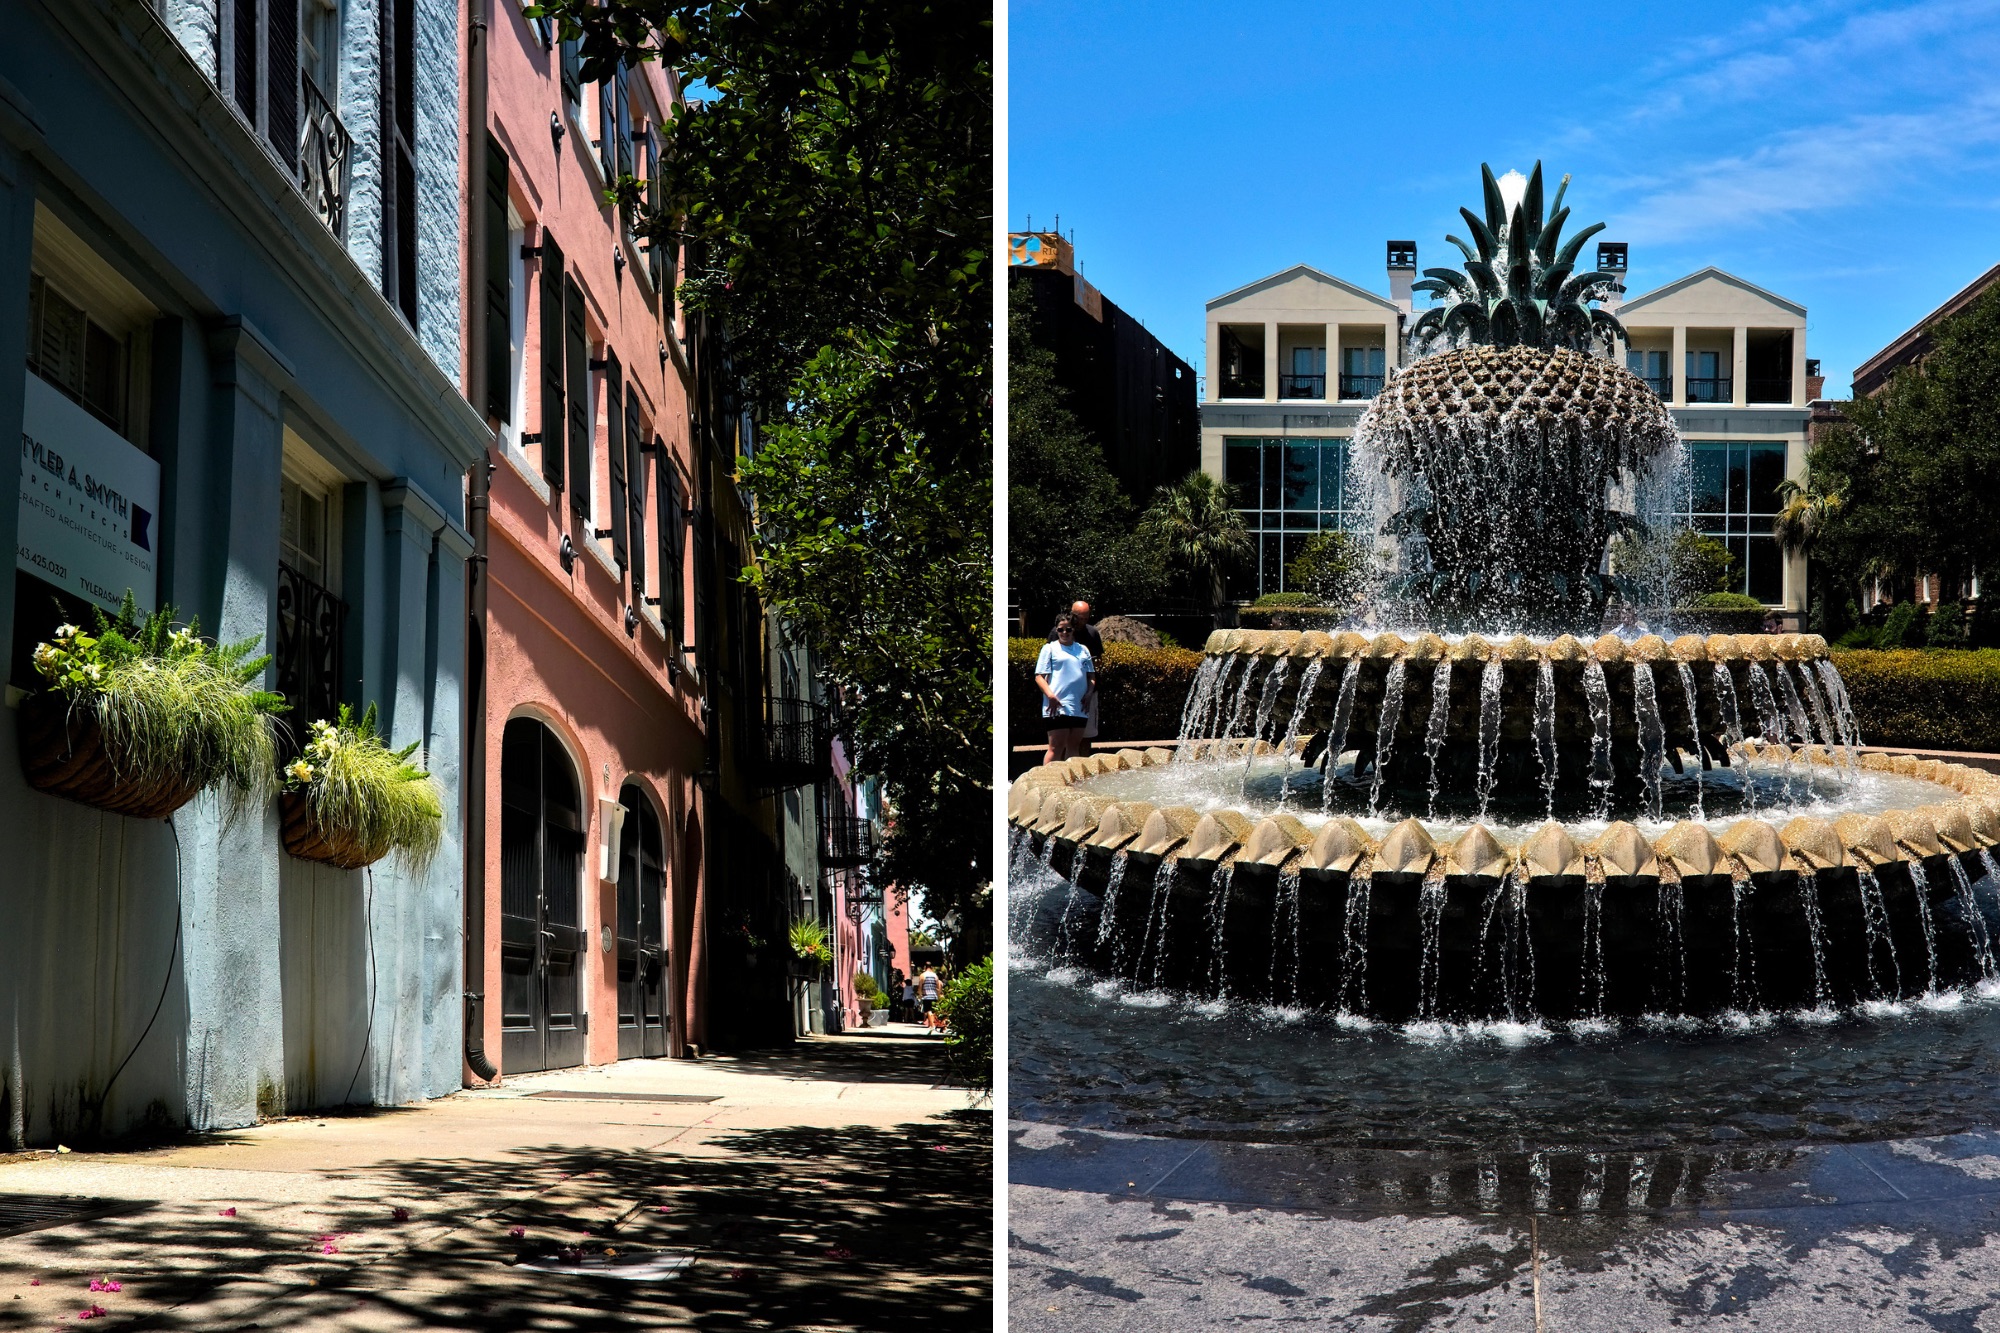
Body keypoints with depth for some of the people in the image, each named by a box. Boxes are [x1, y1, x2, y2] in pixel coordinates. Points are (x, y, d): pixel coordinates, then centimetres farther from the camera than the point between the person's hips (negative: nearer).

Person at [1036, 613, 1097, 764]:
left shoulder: (1083, 650, 18)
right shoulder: (1050, 648, 4)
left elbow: (1091, 676, 22)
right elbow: (1039, 677, -2)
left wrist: (1089, 693, 2)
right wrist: (1051, 696, -17)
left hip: (1080, 708, 5)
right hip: (1057, 707, -5)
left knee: (1073, 747, 8)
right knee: (1056, 747, -9)